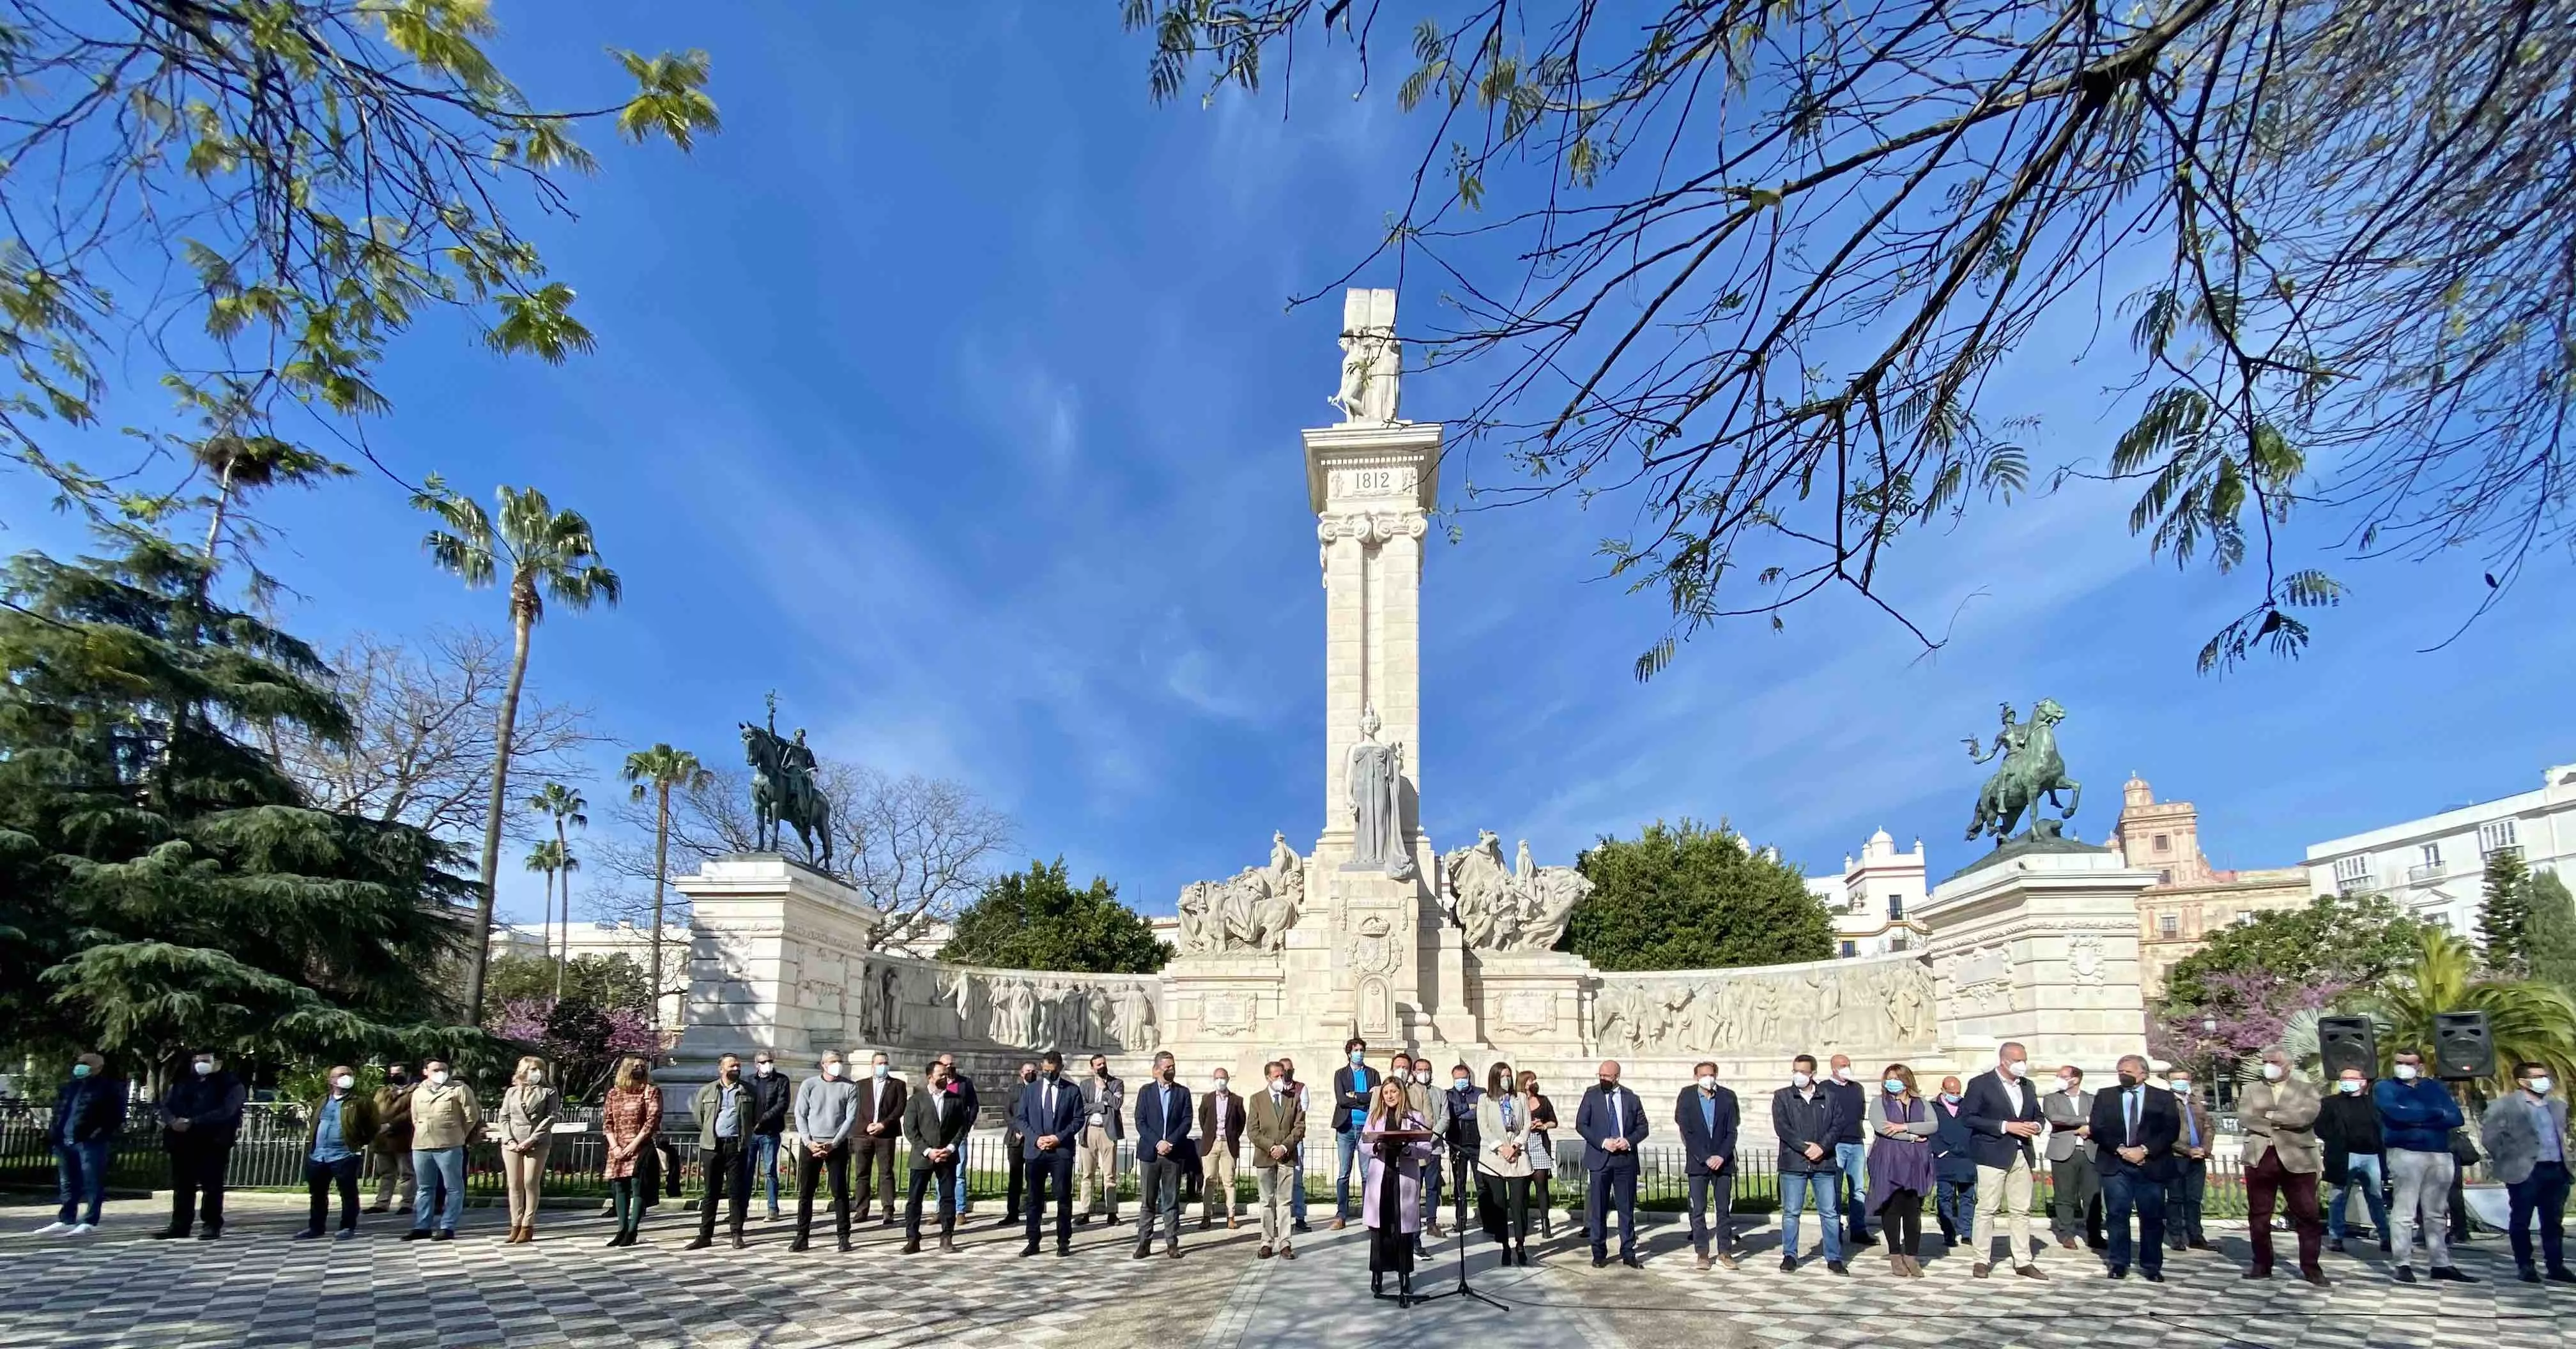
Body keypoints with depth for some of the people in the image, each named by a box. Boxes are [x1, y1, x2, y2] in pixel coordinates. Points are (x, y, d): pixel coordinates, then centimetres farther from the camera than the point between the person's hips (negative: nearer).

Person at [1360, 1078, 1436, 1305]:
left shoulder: (1415, 1117, 5)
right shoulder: (1374, 1116, 11)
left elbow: (1426, 1148, -2)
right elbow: (1363, 1143, 4)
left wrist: (1405, 1148, -18)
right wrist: (1377, 1146, -15)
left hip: (1405, 1177, -2)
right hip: (1380, 1177, 2)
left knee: (1403, 1227, -2)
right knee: (1379, 1226, 4)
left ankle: (1404, 1278, 5)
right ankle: (1377, 1274, 15)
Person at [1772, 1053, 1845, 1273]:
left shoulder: (1828, 1097, 9)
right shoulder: (1782, 1097, 4)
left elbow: (1838, 1124, 1)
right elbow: (1782, 1127, -5)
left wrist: (1822, 1147, -12)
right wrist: (1805, 1147, -14)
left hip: (1824, 1163, 1)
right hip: (1793, 1163, -1)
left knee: (1830, 1213, 3)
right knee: (1791, 1212, 3)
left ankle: (1834, 1258, 13)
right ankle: (1789, 1256, 12)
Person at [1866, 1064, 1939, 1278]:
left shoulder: (1921, 1103, 14)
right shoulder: (1879, 1102, 6)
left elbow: (1934, 1125, -2)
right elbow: (1881, 1126, -10)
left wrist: (1904, 1127, -12)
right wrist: (1912, 1137, -10)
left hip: (1915, 1163, 2)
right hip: (1888, 1163, -2)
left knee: (1913, 1210, 0)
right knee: (1892, 1208, -1)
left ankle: (1912, 1257, 5)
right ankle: (1895, 1255, 7)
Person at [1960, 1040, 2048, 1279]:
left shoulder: (2027, 1086, 14)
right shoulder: (1980, 1084, -6)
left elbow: (2038, 1115, 23)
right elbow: (1968, 1117, -12)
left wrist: (2036, 1126, -2)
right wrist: (2005, 1126, -18)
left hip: (2022, 1154, 6)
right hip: (1993, 1154, -6)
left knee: (2021, 1210, 7)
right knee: (1987, 1209, -3)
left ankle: (2023, 1261, 13)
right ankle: (1981, 1260, 4)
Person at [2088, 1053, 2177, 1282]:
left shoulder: (2164, 1098, 7)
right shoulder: (2105, 1097, 10)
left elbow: (2172, 1130, -3)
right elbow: (2096, 1128, 2)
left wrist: (2144, 1150, -13)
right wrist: (2120, 1150, -12)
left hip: (2151, 1166, -1)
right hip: (2115, 1165, 1)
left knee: (2152, 1217, 1)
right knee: (2117, 1214, 1)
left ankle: (2152, 1266, 11)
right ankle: (2118, 1263, 9)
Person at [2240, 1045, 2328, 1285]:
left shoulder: (2305, 1088, 7)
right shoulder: (2251, 1089, 13)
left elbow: (2308, 1114, -12)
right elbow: (2245, 1116, -3)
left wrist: (2273, 1116, -7)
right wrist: (2278, 1126, -11)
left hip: (2297, 1160, -2)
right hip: (2260, 1158, 2)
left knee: (2307, 1215, 0)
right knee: (2258, 1215, 5)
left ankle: (2310, 1267, 11)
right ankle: (2262, 1264, 15)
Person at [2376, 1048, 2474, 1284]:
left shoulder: (2436, 1088, 15)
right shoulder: (2385, 1087, 4)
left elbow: (2455, 1118, 1)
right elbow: (2396, 1113, -16)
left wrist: (2415, 1119, -11)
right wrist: (2435, 1113, -7)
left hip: (2441, 1155, 5)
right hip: (2405, 1154, -4)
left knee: (2437, 1214, 10)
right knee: (2404, 1212, -7)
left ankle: (2441, 1265, 16)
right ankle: (2401, 1264, -5)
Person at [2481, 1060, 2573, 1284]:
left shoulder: (2558, 1106, 15)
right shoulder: (2504, 1105, -5)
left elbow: (2563, 1133, 26)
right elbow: (2489, 1133, -7)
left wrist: (2566, 1159, 15)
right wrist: (2502, 1159, -4)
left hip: (2557, 1171, 5)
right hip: (2525, 1171, -5)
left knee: (2554, 1222, 10)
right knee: (2521, 1221, 1)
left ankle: (2556, 1266, 18)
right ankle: (2525, 1266, 9)